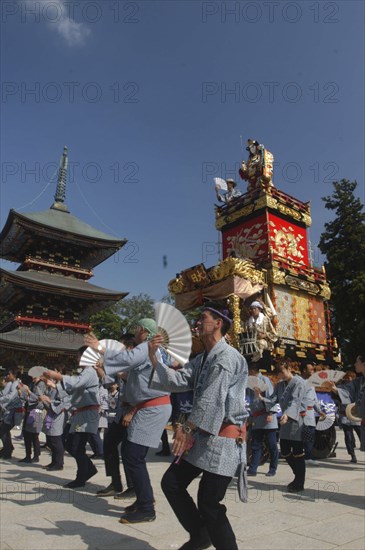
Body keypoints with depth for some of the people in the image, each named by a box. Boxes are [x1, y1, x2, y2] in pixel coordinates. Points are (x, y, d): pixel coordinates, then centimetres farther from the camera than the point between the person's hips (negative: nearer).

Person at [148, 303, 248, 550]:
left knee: (209, 506, -4)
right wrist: (154, 356, -3)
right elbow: (178, 381, 6)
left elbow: (212, 398, -22)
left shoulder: (227, 357, -17)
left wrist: (187, 428, -19)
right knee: (171, 483, 13)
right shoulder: (202, 359, 15)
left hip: (223, 440, -10)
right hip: (203, 436, 10)